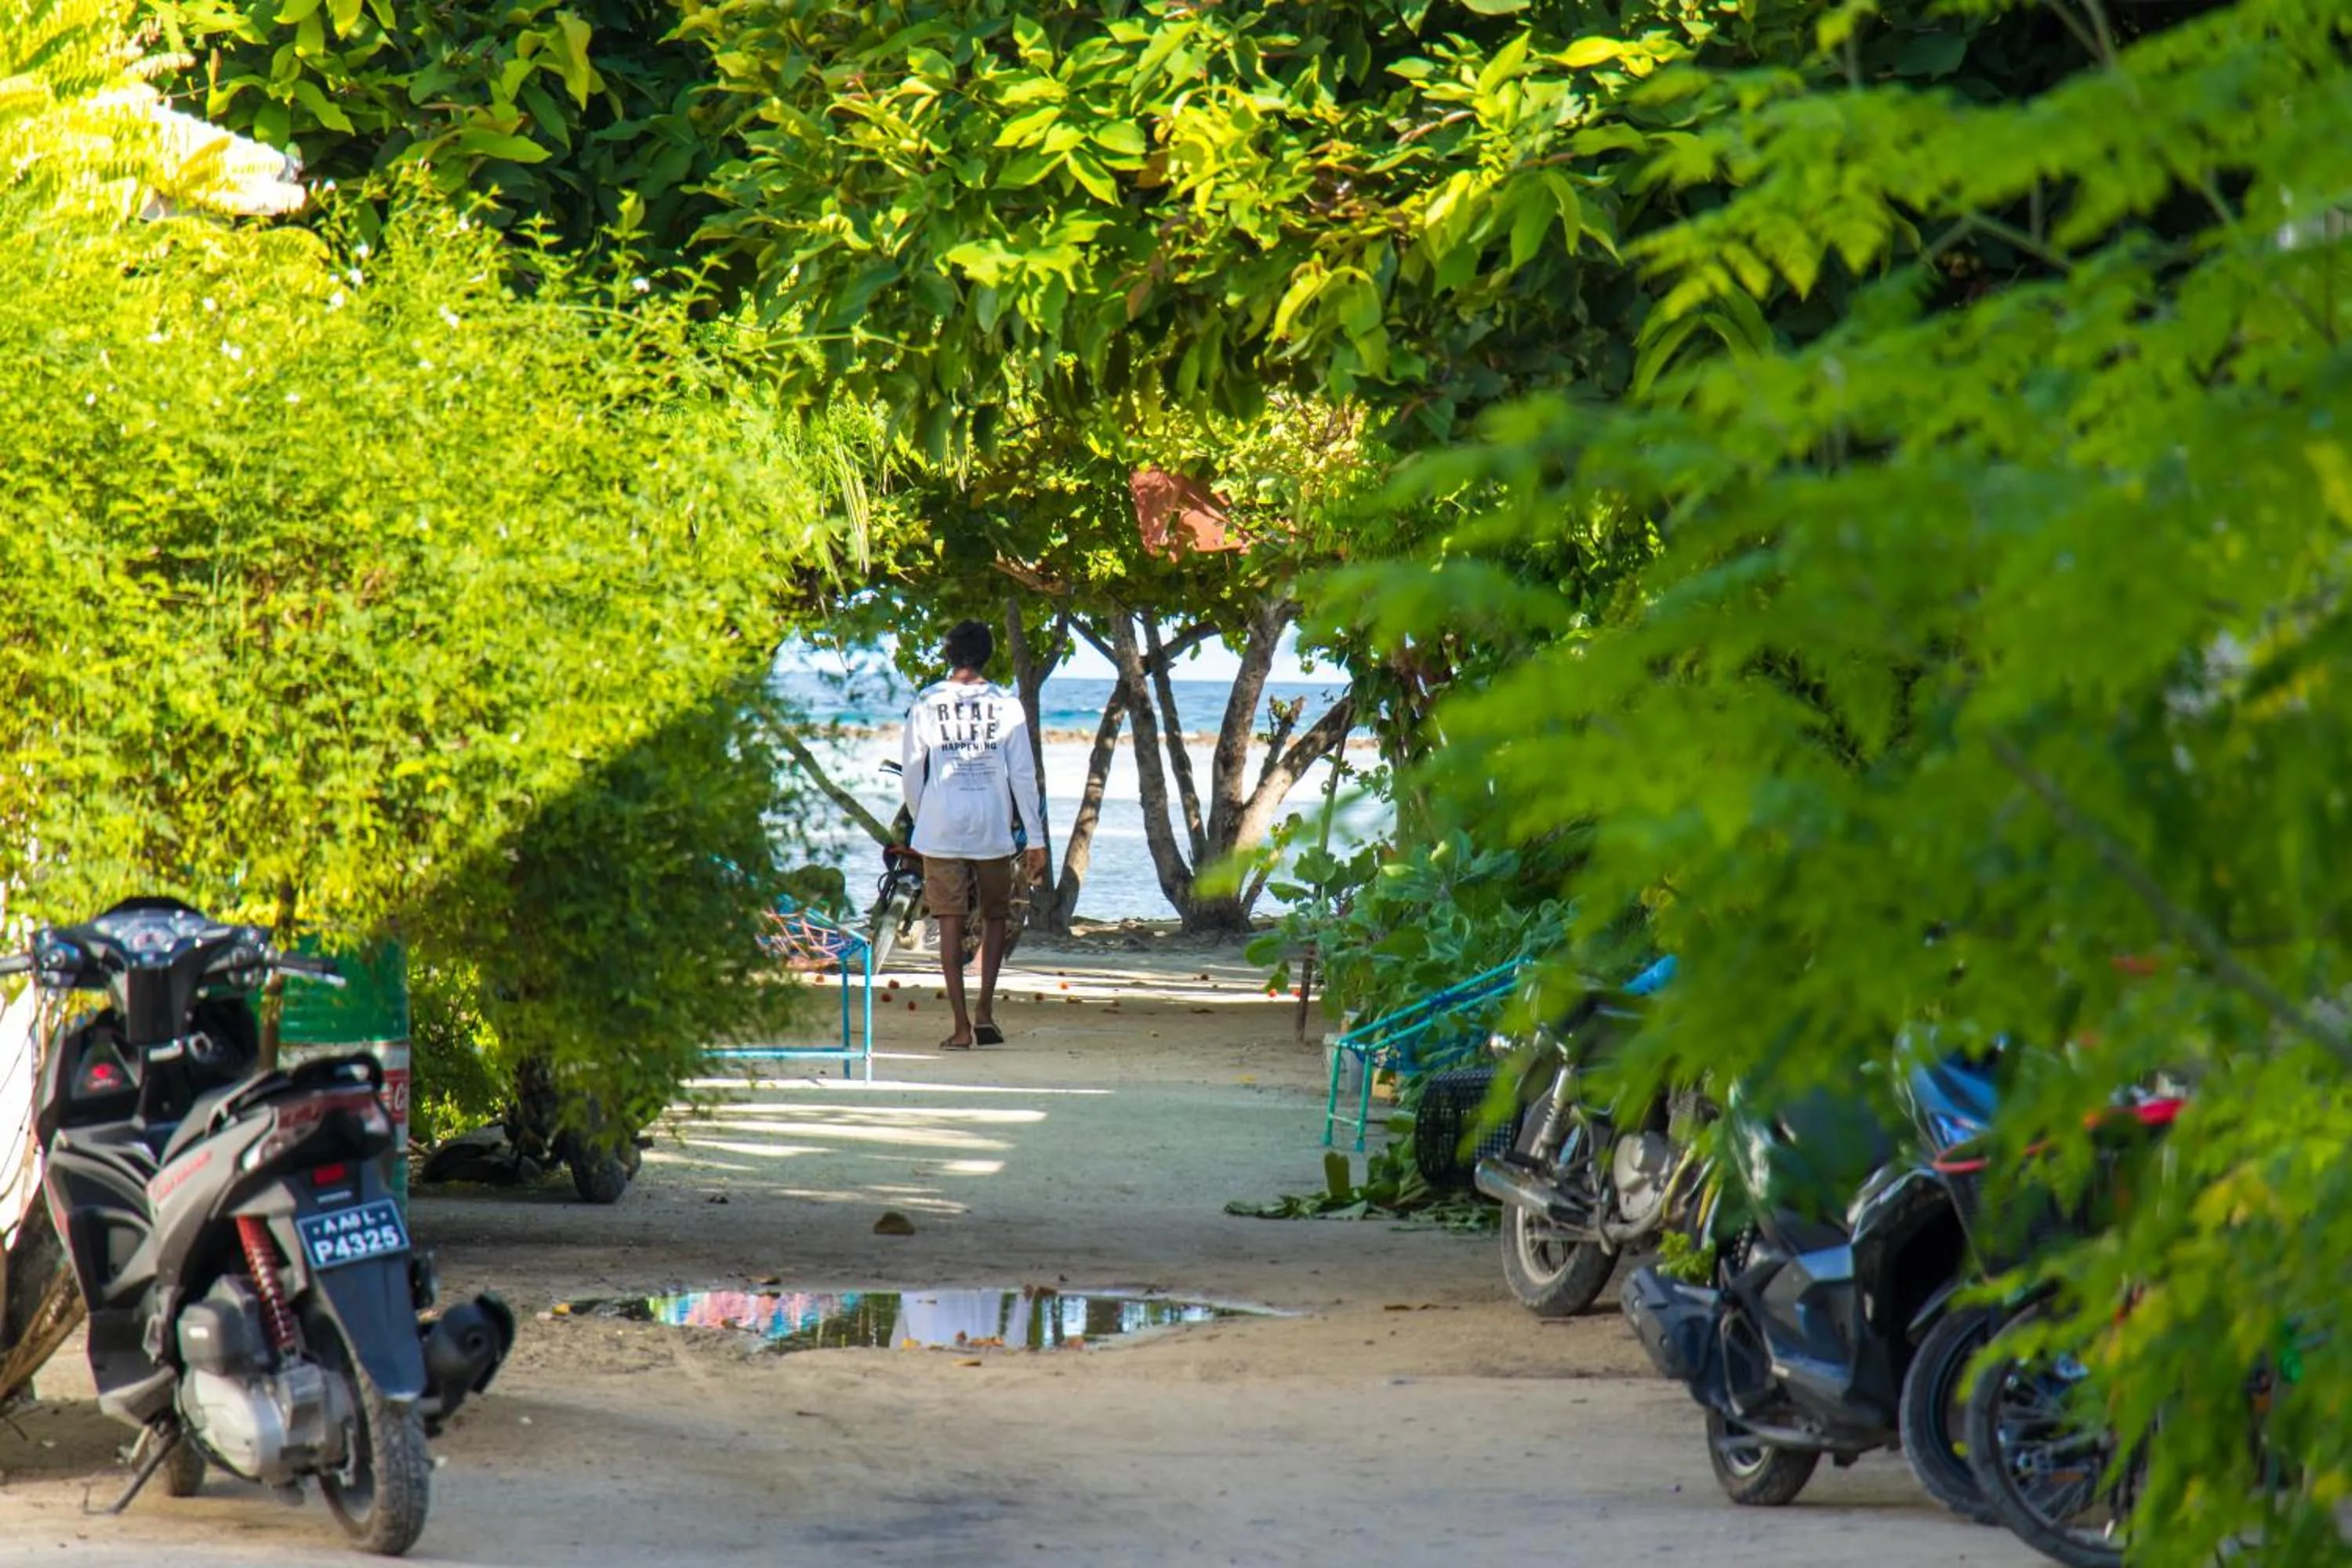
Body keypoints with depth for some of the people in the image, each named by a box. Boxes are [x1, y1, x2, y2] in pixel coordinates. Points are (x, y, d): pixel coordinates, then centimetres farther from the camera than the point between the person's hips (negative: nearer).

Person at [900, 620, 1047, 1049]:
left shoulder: (927, 704, 1)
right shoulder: (1005, 704, 0)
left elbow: (911, 773, 5)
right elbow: (1023, 775, -1)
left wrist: (919, 821, 21)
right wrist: (1036, 839, 4)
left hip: (941, 831, 0)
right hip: (993, 830, 0)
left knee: (951, 923, 3)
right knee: (995, 917, 15)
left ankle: (961, 1026, -1)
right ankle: (985, 1011, 0)